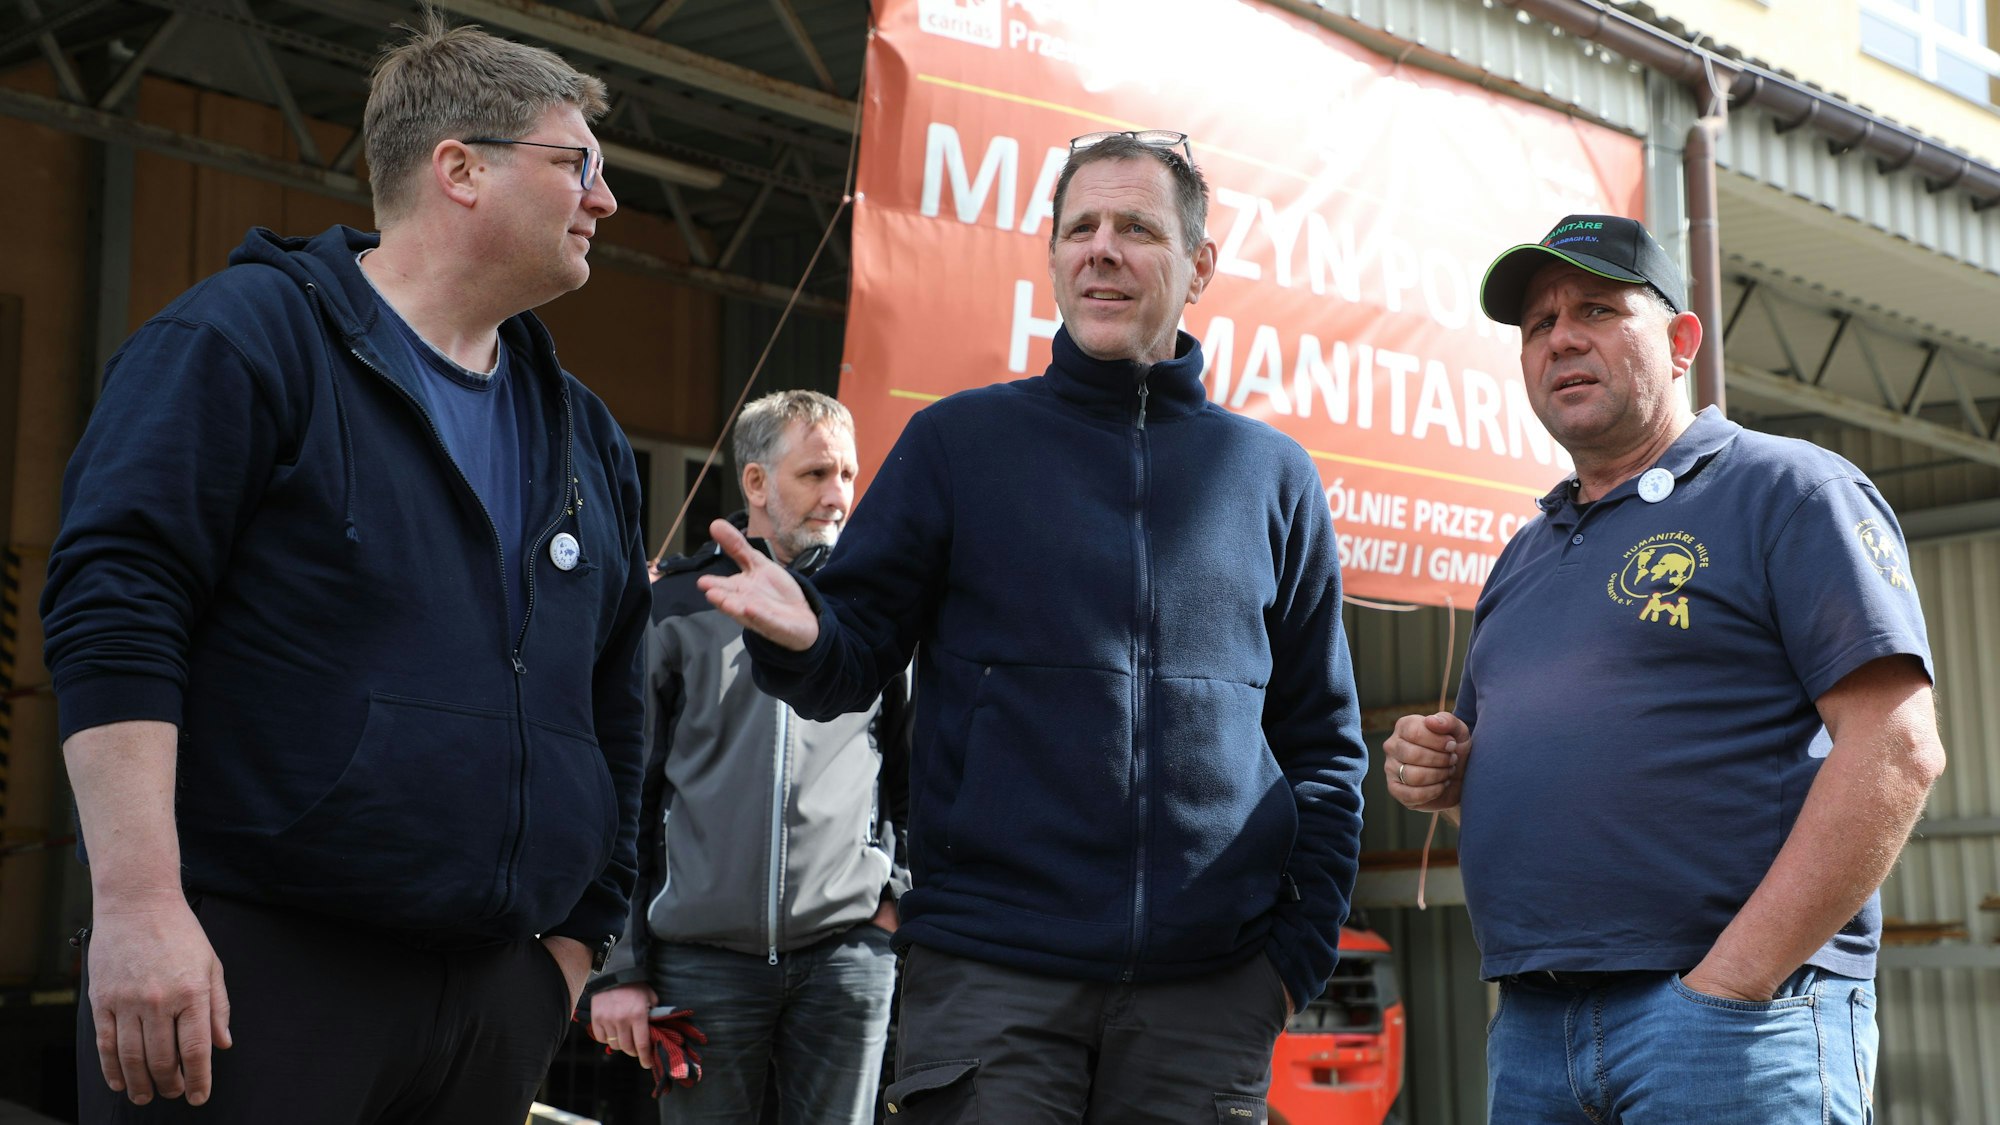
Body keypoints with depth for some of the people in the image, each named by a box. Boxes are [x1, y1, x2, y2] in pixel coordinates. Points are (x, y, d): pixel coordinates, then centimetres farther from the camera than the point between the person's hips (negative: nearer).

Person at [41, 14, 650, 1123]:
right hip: (248, 971, -6)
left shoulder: (584, 436, 17)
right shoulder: (247, 334, -3)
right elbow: (112, 615, -13)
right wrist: (138, 902, -20)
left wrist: (578, 932, 14)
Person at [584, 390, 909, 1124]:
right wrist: (619, 967, 2)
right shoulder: (677, 609, 5)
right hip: (703, 957, -1)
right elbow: (626, 792, 6)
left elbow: (916, 771, 18)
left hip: (848, 950, 1)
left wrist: (899, 888, 4)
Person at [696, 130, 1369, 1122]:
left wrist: (1303, 946, 4)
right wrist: (800, 636, -18)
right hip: (987, 974, -1)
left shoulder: (1275, 475, 11)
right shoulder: (956, 440, 6)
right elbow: (859, 657, 5)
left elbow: (1323, 740, 13)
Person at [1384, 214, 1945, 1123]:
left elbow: (1898, 750, -13)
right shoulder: (1525, 555, 19)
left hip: (1736, 1023, -7)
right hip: (1530, 1026, 7)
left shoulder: (1787, 490, -3)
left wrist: (1733, 982, -18)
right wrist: (1438, 769, 4)